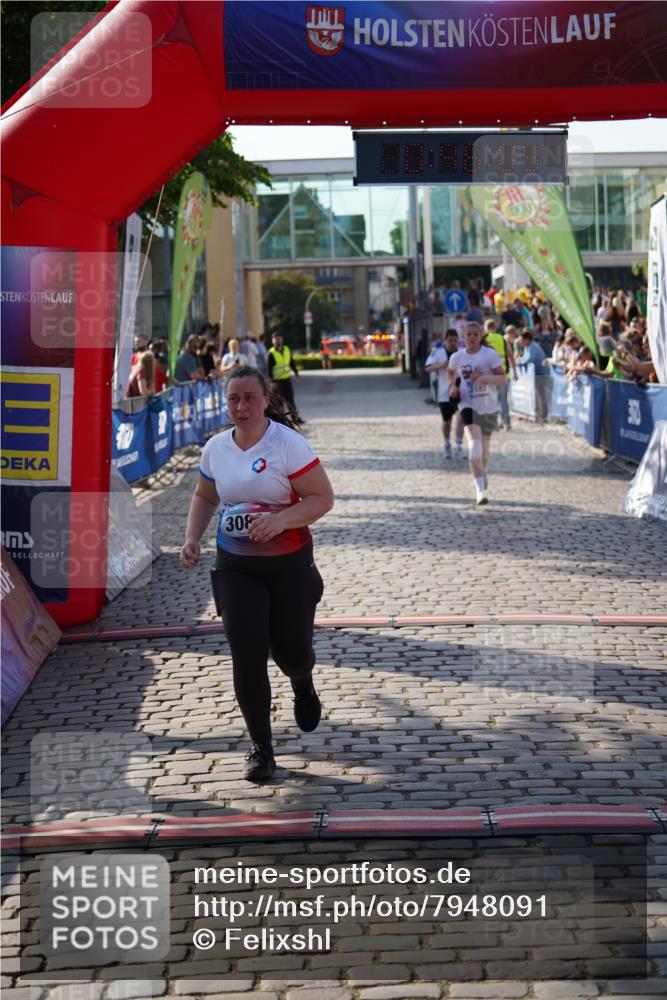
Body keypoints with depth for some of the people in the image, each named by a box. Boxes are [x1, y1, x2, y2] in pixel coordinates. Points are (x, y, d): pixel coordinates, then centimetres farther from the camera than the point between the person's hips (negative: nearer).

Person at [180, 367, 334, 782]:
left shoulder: (288, 443, -13)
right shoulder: (216, 448, 2)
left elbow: (323, 497, -14)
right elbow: (205, 497, 19)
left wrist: (280, 519, -29)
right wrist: (193, 539, 4)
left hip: (289, 564, -3)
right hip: (236, 566, 3)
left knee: (292, 651, 6)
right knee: (247, 656, -7)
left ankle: (303, 686, 46)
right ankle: (261, 746, 8)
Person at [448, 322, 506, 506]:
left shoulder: (490, 355, -7)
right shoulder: (457, 357, 2)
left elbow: (503, 379, -12)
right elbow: (451, 371, 24)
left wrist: (484, 377, -28)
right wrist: (453, 386, 5)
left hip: (488, 406, 0)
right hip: (467, 404, 0)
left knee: (485, 445, 15)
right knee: (474, 441, -21)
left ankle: (482, 473, 49)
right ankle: (480, 489, -26)